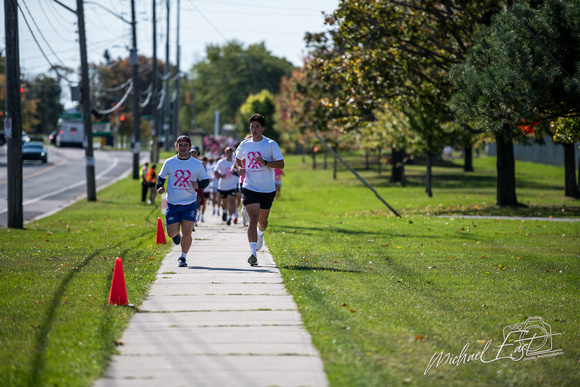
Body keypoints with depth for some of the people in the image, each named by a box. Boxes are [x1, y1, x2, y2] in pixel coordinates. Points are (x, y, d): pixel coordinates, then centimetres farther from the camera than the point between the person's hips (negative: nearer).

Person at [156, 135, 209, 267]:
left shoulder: (197, 164, 0)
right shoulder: (169, 163, 1)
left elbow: (206, 180, 8)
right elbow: (161, 177, 14)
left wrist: (198, 185, -14)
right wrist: (160, 186, -7)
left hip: (189, 204, -1)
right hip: (172, 204, 1)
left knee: (187, 233, -10)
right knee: (172, 233, -2)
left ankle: (183, 258, 10)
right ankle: (176, 235, 37)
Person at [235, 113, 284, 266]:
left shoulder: (271, 144, -6)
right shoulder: (245, 145, 3)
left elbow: (281, 164, -10)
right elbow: (238, 159, 21)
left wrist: (265, 162, -25)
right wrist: (240, 168, -1)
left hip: (267, 189, 0)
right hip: (250, 188, 0)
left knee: (262, 221, 15)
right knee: (252, 219, -16)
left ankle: (260, 234, 53)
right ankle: (253, 253, -23)